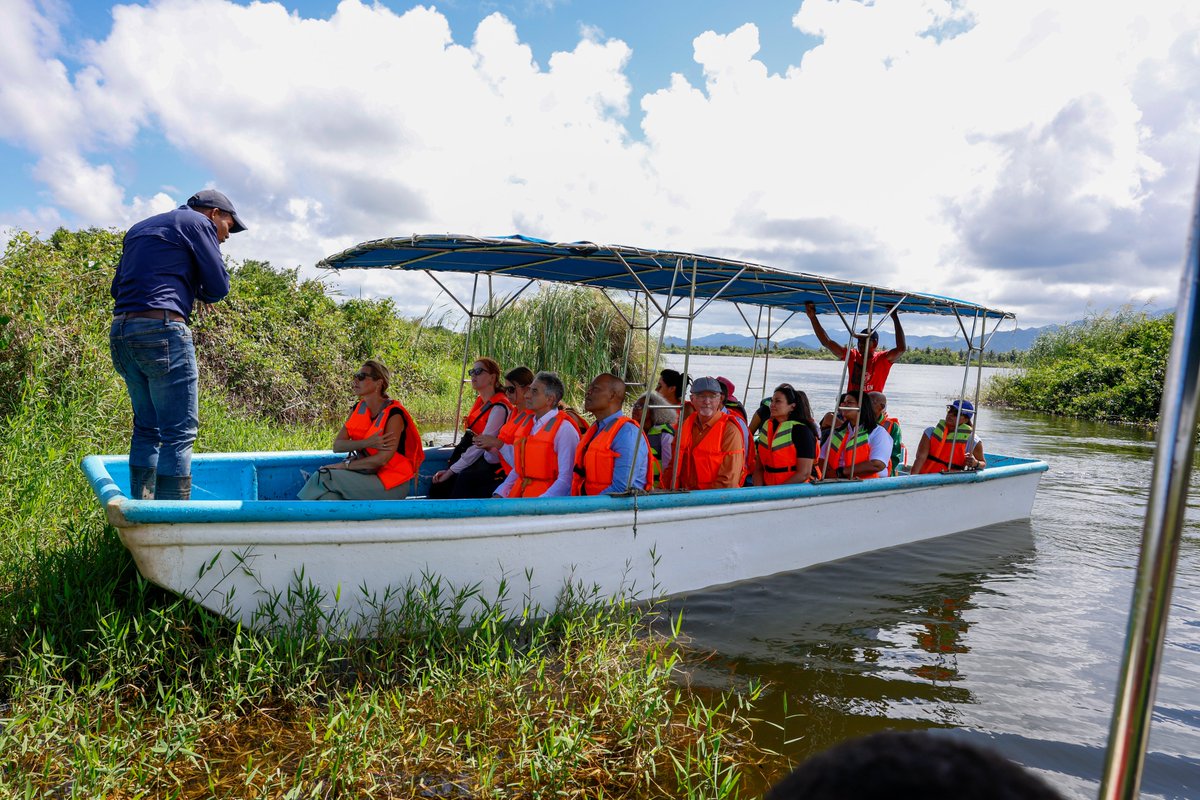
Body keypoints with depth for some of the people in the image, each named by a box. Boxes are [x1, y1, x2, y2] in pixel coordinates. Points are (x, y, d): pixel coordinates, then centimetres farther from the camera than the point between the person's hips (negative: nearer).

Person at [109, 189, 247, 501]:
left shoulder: (139, 228, 27)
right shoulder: (197, 222, 4)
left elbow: (117, 287, 25)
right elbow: (218, 287, -1)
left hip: (120, 330, 8)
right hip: (162, 330, -8)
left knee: (147, 428, 15)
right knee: (180, 432, -7)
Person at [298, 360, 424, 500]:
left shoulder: (393, 414, -15)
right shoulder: (358, 409, 7)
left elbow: (382, 459, -21)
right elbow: (337, 445, -4)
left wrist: (344, 465, -14)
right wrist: (366, 443, -21)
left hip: (391, 485, -6)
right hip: (366, 474, 6)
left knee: (324, 477, -19)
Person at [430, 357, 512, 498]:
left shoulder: (499, 407, -14)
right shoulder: (480, 401, 11)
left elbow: (481, 444, -17)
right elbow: (469, 437, 7)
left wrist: (451, 470, -16)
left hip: (491, 464, -7)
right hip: (476, 457, 7)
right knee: (437, 486, -9)